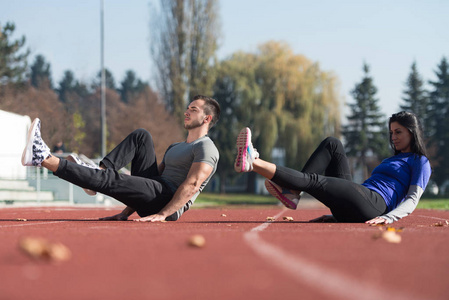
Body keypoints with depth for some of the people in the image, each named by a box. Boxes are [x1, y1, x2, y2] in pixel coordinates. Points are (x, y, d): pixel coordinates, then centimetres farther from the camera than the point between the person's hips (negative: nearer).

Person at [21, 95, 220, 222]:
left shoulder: (206, 148, -2)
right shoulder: (174, 148, 30)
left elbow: (192, 184, -17)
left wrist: (162, 214, -29)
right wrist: (127, 213, 14)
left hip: (169, 203, -9)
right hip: (148, 204, 9)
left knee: (111, 179, -26)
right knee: (141, 136, 7)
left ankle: (44, 159, -31)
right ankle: (99, 171, -11)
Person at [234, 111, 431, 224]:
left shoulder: (420, 163, 9)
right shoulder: (393, 160, 35)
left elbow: (413, 199, -6)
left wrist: (388, 217, -26)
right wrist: (336, 216, 24)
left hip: (373, 204, -8)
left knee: (312, 180, -23)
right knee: (332, 144, 2)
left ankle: (252, 163, -34)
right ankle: (292, 193, -15)